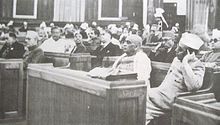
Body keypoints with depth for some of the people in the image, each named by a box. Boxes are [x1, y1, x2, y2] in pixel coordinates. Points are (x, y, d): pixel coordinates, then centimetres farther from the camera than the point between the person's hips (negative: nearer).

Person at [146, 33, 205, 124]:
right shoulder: (177, 59, 14)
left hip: (170, 99, -8)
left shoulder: (197, 66, -12)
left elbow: (193, 86, -31)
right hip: (160, 92, 8)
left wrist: (185, 62, -26)